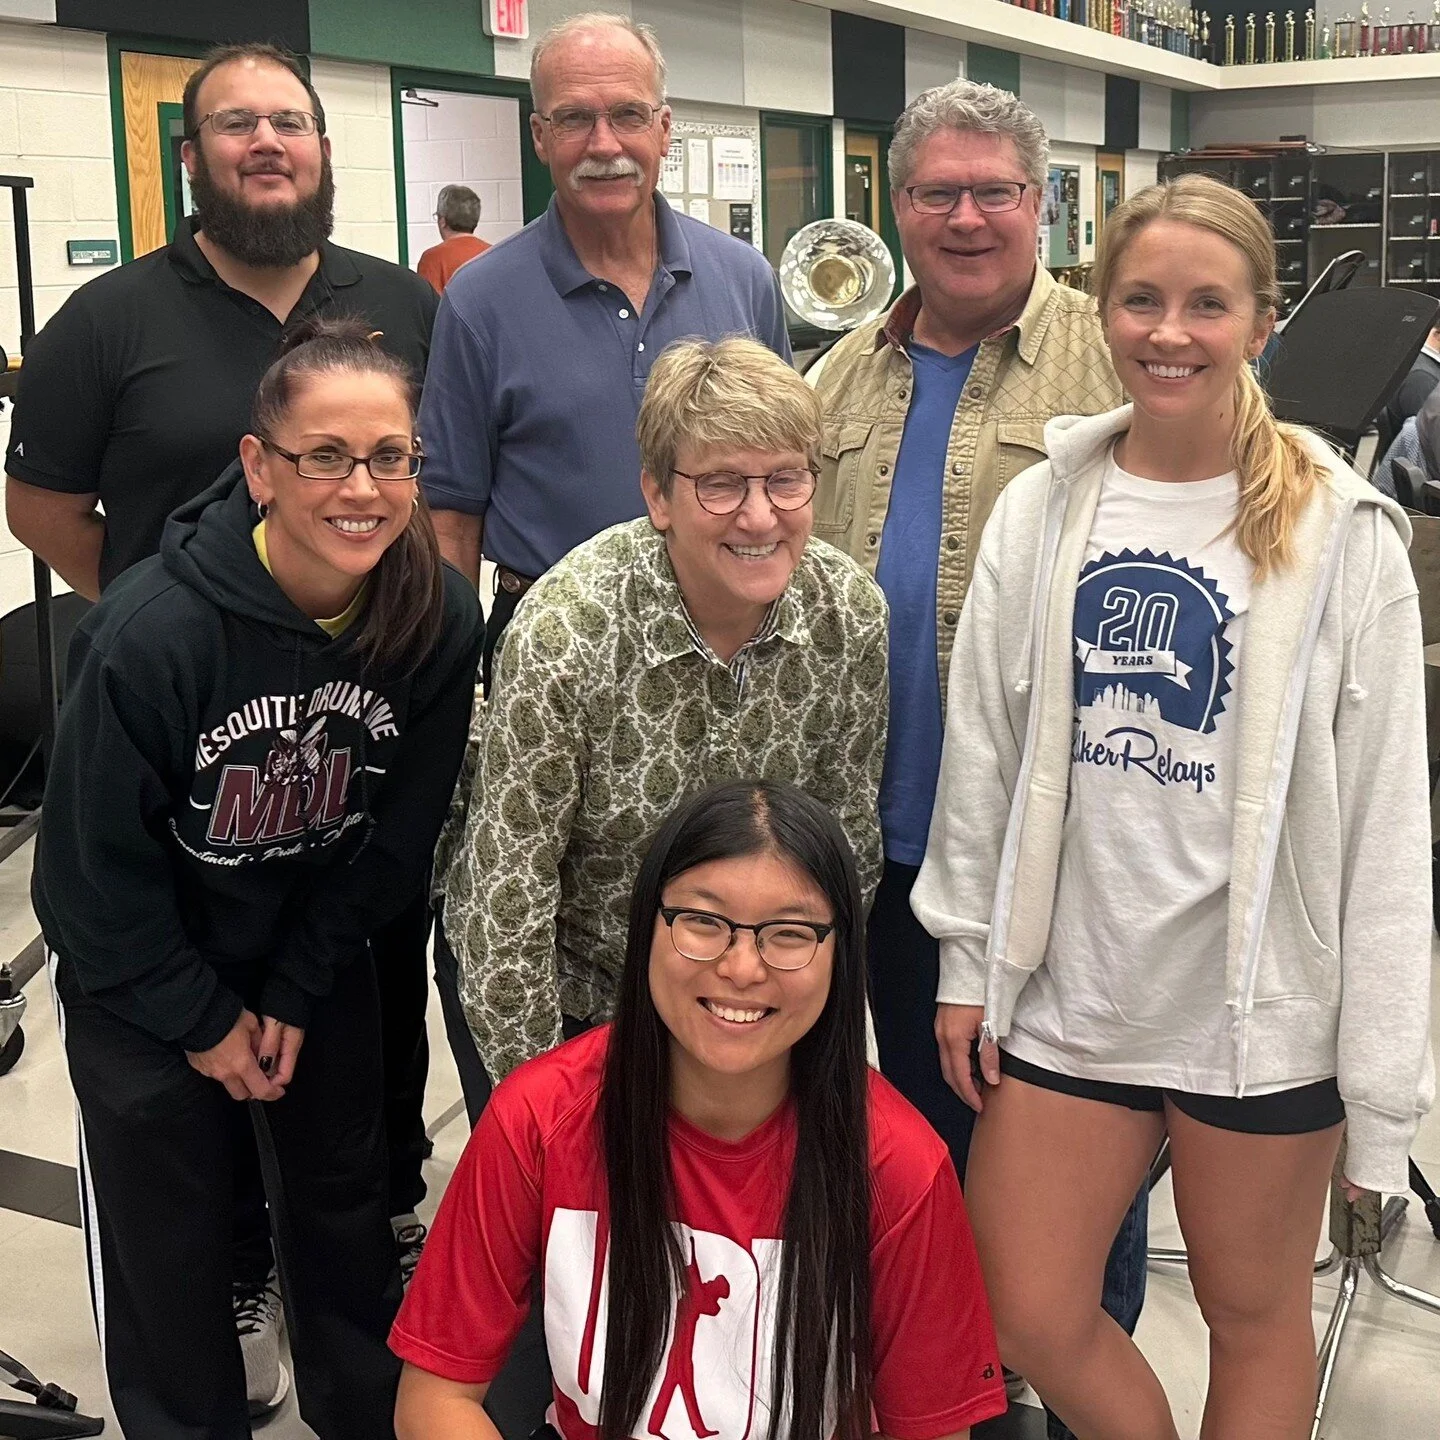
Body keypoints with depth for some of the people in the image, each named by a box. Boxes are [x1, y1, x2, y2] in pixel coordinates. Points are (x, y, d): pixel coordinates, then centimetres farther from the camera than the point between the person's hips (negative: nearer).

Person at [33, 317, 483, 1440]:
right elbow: (98, 863, -18)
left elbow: (397, 832, -6)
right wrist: (202, 1017, -9)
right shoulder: (150, 631, -30)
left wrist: (296, 990, -4)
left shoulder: (440, 619, -18)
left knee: (346, 1197, 18)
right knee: (166, 1230, 7)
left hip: (319, 955, 4)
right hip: (141, 974, -3)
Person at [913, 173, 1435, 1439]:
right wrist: (971, 963, 5)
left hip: (1262, 1005, -2)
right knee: (1029, 1321, 10)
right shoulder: (1041, 508, 0)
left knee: (1254, 1312, 16)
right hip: (1067, 990, 3)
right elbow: (982, 760, 5)